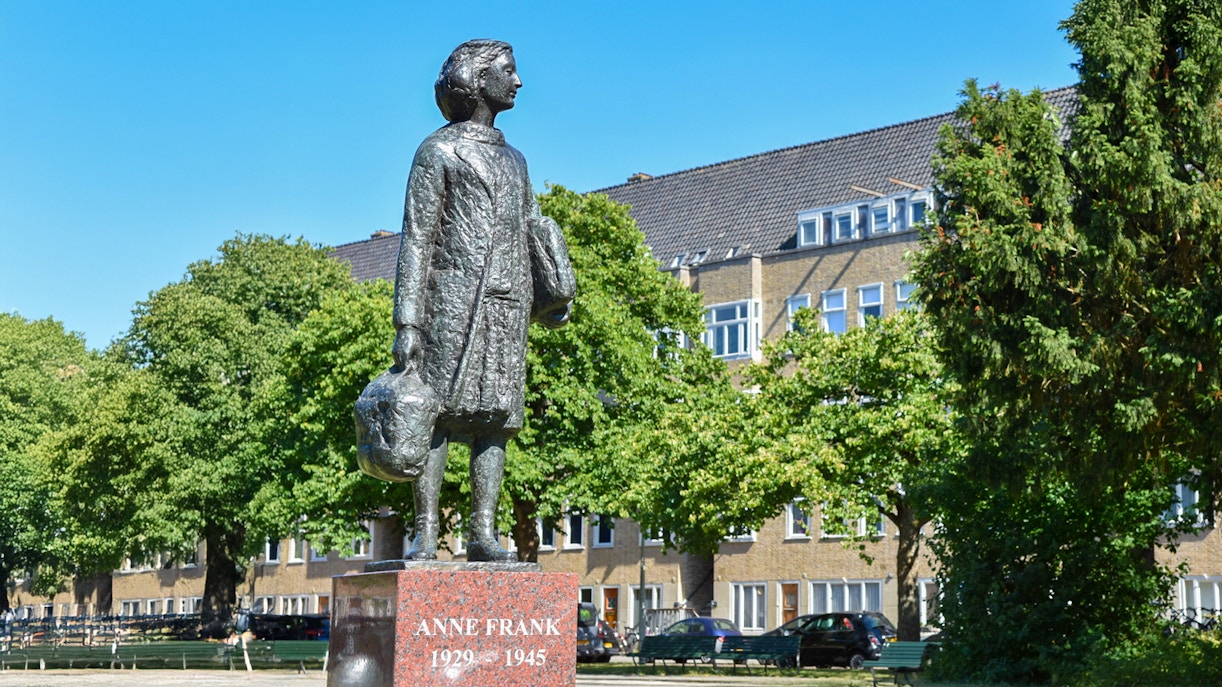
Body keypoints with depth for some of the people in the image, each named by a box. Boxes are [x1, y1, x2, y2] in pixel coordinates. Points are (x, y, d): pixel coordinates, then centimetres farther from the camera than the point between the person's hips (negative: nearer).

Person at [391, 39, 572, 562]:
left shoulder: (514, 160, 26)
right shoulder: (439, 151, 6)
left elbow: (532, 233, 23)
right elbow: (416, 242, -2)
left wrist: (554, 295, 4)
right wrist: (407, 323, -11)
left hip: (508, 303, 6)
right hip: (453, 297, -6)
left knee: (495, 416, -1)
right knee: (440, 411, -10)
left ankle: (483, 533, -1)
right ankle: (425, 535, -12)